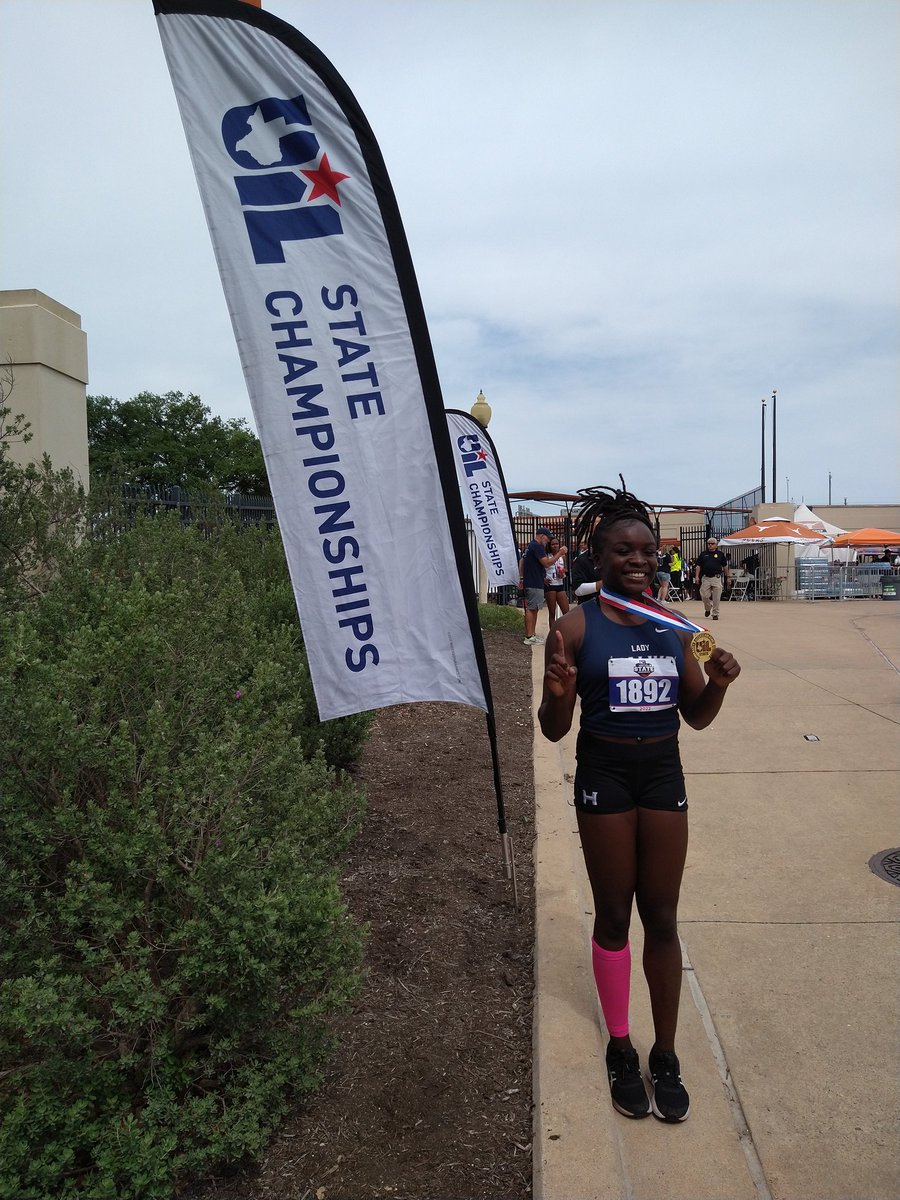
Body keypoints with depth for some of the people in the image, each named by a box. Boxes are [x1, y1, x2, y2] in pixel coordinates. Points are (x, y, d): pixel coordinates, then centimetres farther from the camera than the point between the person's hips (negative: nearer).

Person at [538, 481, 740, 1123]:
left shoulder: (675, 626, 1)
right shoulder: (576, 627, -10)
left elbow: (696, 716, 9)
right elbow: (554, 730, -7)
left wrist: (718, 683, -12)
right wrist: (557, 693, -29)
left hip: (664, 774, 3)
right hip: (604, 776, -3)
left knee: (662, 919, 12)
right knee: (613, 917, 12)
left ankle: (666, 1056, 29)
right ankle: (621, 1049, 31)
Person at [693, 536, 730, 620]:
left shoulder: (720, 554, 7)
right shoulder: (703, 554, 10)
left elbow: (725, 566, 11)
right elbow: (698, 566, 10)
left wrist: (728, 577, 9)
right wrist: (697, 576, 0)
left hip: (716, 578, -2)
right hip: (705, 578, 2)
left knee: (716, 598, -5)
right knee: (704, 596, -1)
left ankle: (715, 614, 4)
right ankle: (708, 608, 27)